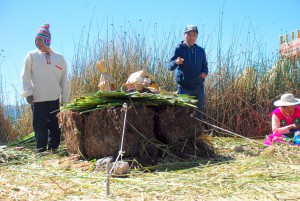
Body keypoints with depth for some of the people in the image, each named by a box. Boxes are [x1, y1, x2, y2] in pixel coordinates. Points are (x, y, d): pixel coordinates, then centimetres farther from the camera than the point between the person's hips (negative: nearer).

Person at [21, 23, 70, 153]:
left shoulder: (59, 58, 10)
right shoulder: (32, 56, 7)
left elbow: (64, 80, 11)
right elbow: (25, 76, 3)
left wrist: (65, 100, 9)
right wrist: (28, 93, -9)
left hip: (54, 99, 1)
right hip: (37, 99, -1)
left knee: (55, 126, 4)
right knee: (40, 127, -1)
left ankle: (53, 149, 15)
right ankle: (41, 150, 10)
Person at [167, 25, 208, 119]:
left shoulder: (200, 50, 7)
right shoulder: (179, 49, -5)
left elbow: (205, 65, 19)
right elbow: (170, 66, -12)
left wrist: (205, 72, -5)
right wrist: (176, 62, -36)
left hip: (199, 87, 4)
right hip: (184, 87, -4)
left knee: (199, 113, 10)